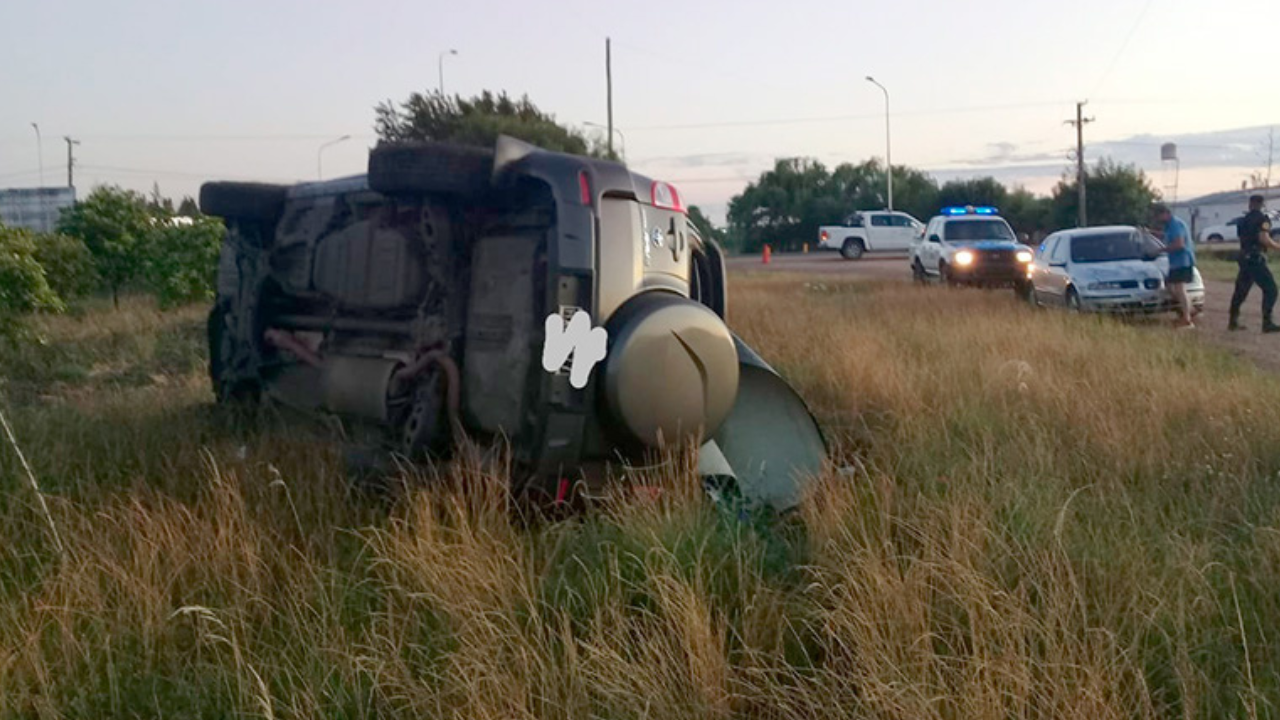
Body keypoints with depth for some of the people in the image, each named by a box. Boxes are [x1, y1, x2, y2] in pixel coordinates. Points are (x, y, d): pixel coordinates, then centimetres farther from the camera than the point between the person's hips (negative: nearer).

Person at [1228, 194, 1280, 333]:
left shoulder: (1244, 220, 14)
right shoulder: (1262, 219, -9)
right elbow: (1264, 239, -20)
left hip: (1244, 259, 8)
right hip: (1256, 259, -8)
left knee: (1241, 290, 15)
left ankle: (1233, 321, 18)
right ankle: (1267, 323, -13)